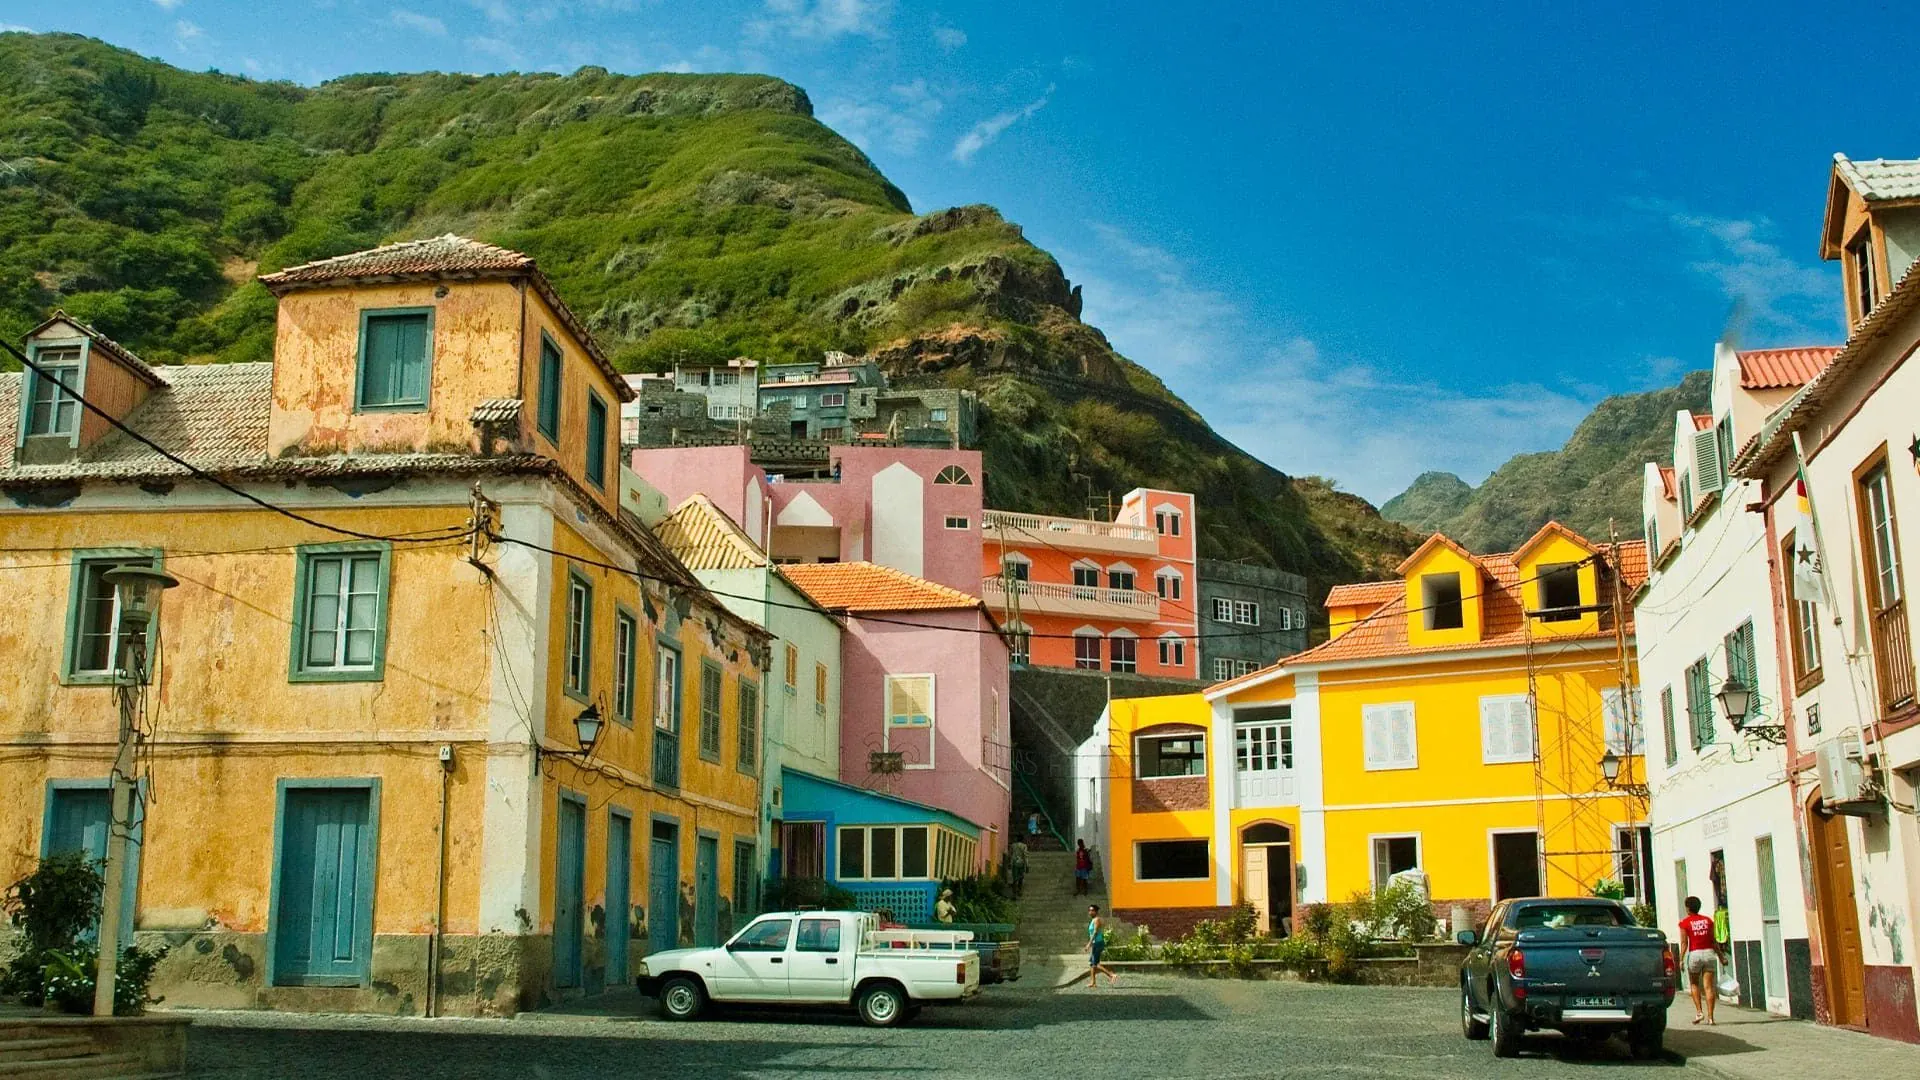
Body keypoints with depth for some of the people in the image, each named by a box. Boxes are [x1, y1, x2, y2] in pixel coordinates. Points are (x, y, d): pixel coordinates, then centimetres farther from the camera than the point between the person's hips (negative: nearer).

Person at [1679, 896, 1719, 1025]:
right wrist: (1720, 956, 15)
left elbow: (1684, 942, -8)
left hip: (1694, 954, -2)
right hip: (1709, 953, 2)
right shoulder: (1708, 920, 8)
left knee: (1694, 984, 16)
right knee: (1708, 986, 1)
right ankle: (1710, 1016, -3)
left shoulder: (1685, 922, 0)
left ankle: (1699, 1011, 3)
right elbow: (1713, 941, 7)